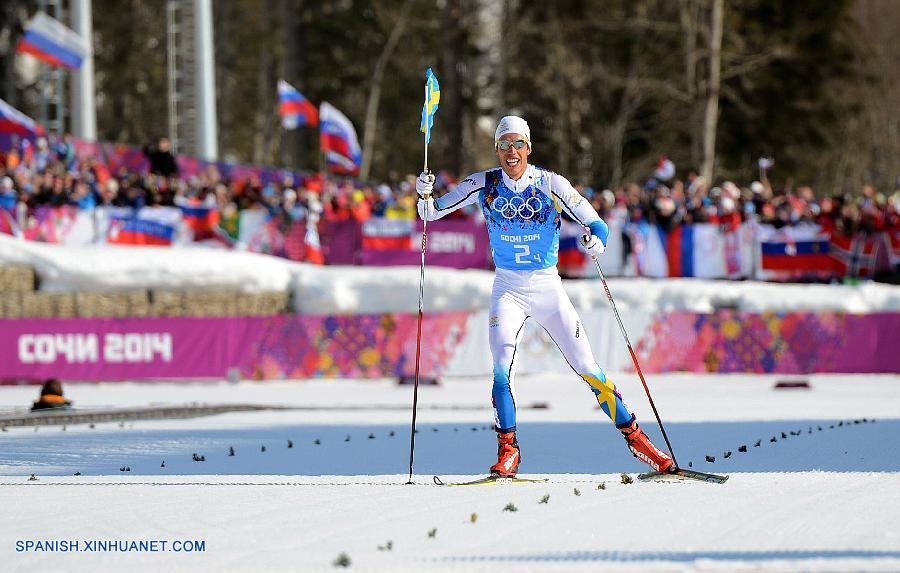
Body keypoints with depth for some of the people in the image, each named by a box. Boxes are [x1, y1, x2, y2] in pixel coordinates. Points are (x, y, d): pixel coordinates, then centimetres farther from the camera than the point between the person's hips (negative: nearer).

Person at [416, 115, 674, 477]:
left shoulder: (550, 183, -9)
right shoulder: (484, 184, -4)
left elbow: (595, 224, -10)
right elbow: (433, 211, 0)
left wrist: (596, 239, -33)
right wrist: (425, 195, -22)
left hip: (548, 286, 0)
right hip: (508, 288, 1)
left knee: (587, 367, 0)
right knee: (502, 366, -20)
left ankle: (634, 437, 11)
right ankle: (507, 449, -13)